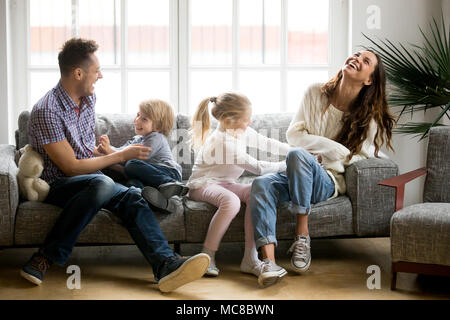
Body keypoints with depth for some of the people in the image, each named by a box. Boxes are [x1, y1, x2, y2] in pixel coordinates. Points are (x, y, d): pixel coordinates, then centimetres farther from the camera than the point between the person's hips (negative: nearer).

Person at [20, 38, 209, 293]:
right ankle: (46, 258, -29)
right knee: (101, 184, -37)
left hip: (90, 178, 7)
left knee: (132, 196, -23)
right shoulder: (47, 111, -17)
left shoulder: (89, 99, 10)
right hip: (57, 184, -7)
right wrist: (122, 155, -11)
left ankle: (167, 265, -44)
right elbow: (72, 167, -18)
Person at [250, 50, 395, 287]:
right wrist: (333, 148, -9)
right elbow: (293, 135, 3)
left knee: (297, 155, -35)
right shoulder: (316, 93, 6)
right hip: (297, 178, 3)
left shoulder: (369, 117, 0)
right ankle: (269, 262, -44)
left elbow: (360, 158, 1)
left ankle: (302, 237, -30)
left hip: (329, 182, -3)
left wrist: (322, 156, -10)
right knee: (261, 184, -31)